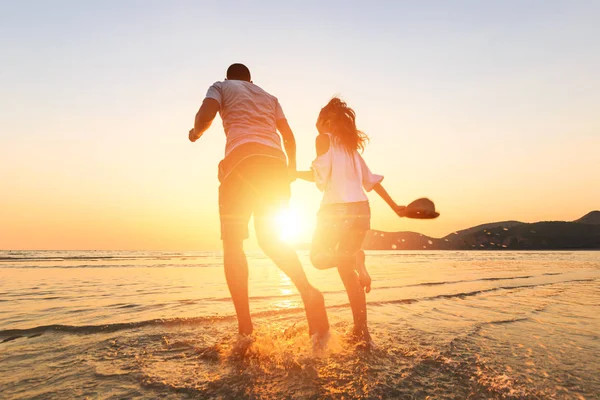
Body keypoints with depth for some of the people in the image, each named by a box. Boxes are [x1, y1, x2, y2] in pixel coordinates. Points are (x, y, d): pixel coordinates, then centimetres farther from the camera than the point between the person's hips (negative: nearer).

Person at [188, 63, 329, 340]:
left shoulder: (221, 87, 21)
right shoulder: (269, 97, 33)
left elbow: (205, 116, 0)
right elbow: (289, 137, 23)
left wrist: (196, 132, 21)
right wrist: (290, 170, 34)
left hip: (241, 158, -4)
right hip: (275, 161, 4)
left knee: (232, 243, 3)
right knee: (271, 238, 12)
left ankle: (244, 325, -7)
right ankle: (308, 291, -14)